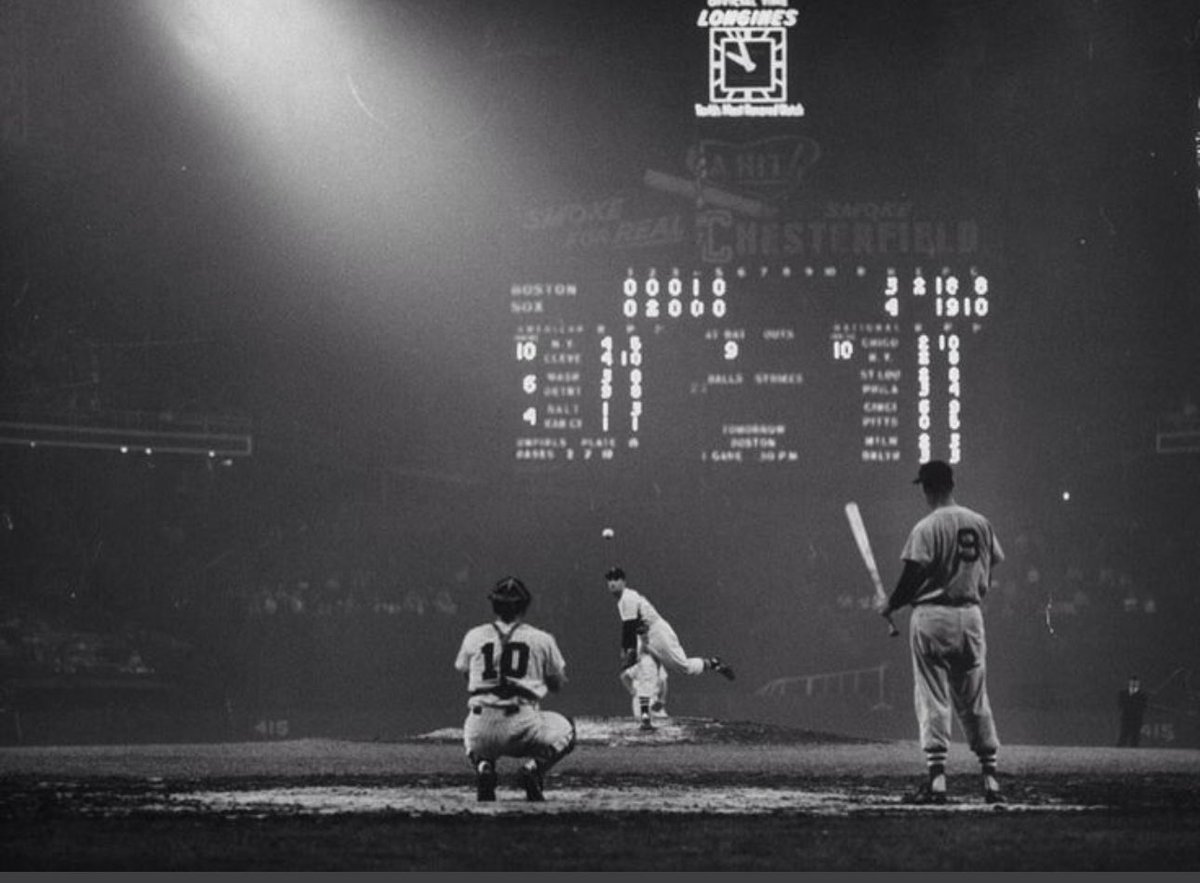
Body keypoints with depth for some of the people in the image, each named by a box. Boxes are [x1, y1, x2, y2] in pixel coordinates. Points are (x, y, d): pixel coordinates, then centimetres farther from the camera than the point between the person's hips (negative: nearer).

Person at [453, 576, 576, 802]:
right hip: (522, 727, -2)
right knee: (565, 728, 25)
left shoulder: (473, 637, 9)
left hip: (481, 730, 2)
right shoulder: (541, 639, 6)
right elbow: (558, 684, 16)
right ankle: (534, 766, -2)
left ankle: (482, 767, 4)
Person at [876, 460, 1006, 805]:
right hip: (971, 614, 5)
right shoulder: (981, 524, 6)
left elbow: (913, 576, -14)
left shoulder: (927, 528, -11)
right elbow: (990, 572, 10)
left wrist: (890, 605, 2)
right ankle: (991, 779, 10)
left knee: (933, 699, -1)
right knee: (975, 700, 11)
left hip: (932, 616, -5)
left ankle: (936, 779, -7)